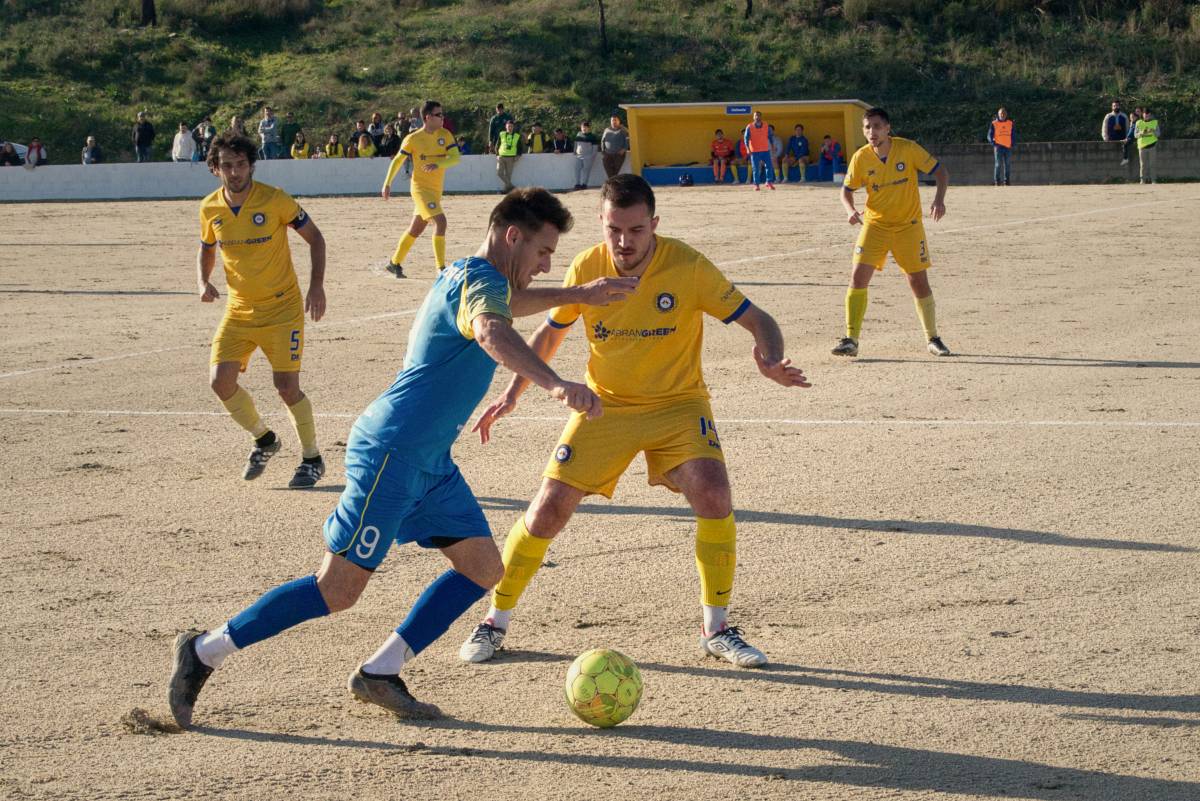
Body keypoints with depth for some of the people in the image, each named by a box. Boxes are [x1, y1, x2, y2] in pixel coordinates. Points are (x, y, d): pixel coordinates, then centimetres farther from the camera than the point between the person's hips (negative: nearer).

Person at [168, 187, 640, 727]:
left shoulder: (460, 277, 15)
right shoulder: (480, 281, -15)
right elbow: (492, 333, -40)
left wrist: (578, 295, 38)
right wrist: (555, 385, -55)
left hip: (429, 461, 11)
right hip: (391, 454, -11)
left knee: (483, 567, 4)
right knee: (338, 591, -8)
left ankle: (378, 674, 6)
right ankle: (204, 652, 4)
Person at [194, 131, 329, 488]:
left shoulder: (274, 200, -15)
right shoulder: (210, 209, -2)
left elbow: (314, 237, -4)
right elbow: (207, 247, 17)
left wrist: (316, 286, -14)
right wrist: (203, 281, -3)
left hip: (282, 307, -4)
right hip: (239, 309, 4)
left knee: (286, 386, -11)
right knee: (221, 381, -8)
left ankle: (313, 459, 10)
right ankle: (264, 439, 19)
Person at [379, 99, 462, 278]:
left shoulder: (444, 135, 2)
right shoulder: (413, 139, -8)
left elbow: (455, 158, -9)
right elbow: (397, 161, 2)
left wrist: (438, 164, -26)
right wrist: (387, 184, 0)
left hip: (436, 189, 6)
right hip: (420, 188, -6)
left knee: (415, 229, 15)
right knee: (440, 221, -21)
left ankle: (394, 263, 31)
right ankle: (441, 268, -20)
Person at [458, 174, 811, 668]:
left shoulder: (688, 267, -18)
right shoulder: (586, 269, -9)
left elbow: (756, 320, -13)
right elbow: (550, 333, 9)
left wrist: (770, 360, -34)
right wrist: (514, 391, 0)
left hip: (678, 404, -2)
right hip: (605, 405, 2)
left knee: (713, 496, -25)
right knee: (548, 510, -6)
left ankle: (716, 629, -6)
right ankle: (496, 622, 15)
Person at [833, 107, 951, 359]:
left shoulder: (908, 149, -13)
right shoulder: (861, 158, -8)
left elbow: (940, 172, -7)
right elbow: (847, 189, 4)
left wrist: (939, 199, -24)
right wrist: (850, 210, -17)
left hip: (908, 225, -1)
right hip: (874, 225, 1)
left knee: (919, 282, 1)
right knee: (858, 277, -13)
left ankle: (933, 339, 20)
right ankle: (851, 340, -8)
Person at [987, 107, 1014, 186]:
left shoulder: (1010, 123, 11)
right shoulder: (994, 124, 2)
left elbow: (1013, 135, 17)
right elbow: (989, 136, 2)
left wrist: (1012, 144, 3)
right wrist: (994, 145, -11)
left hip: (1008, 147, 3)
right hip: (998, 147, -3)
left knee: (1008, 165, 3)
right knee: (999, 164, -10)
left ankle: (1006, 182, 10)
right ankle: (997, 181, -7)